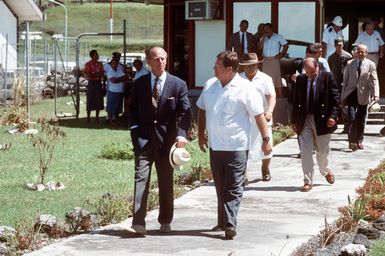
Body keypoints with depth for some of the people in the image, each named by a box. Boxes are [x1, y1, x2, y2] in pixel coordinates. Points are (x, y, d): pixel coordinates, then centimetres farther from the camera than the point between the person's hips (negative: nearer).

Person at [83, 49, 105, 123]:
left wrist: (93, 74, -11)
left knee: (99, 101, 4)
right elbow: (87, 75, -14)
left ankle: (97, 117, 13)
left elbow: (102, 74, 2)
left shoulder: (100, 64, 8)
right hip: (91, 83, -4)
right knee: (90, 101, -1)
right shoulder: (88, 64, -6)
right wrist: (97, 74, -9)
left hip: (98, 83, 4)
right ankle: (88, 117, 8)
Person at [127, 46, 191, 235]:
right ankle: (138, 223, -14)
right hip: (143, 138, 0)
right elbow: (132, 109, 14)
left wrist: (181, 135, -17)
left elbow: (184, 112, -4)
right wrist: (135, 128, -1)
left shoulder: (178, 85, 0)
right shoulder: (139, 83, 6)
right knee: (141, 178, -10)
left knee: (166, 182, 9)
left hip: (166, 139, 0)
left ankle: (165, 222, 21)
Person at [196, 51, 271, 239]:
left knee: (233, 188, -5)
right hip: (215, 146, 6)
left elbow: (259, 115, -9)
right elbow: (202, 110, 18)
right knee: (220, 187, 15)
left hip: (236, 147, -6)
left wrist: (266, 140, -10)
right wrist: (201, 134, 17)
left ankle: (230, 225, -8)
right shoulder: (210, 85, 7)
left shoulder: (245, 89, -11)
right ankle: (223, 221, 26)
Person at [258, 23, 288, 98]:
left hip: (274, 59, -4)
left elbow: (286, 45, -2)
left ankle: (279, 95, -2)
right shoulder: (263, 38, 12)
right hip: (265, 60, 4)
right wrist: (264, 37, -7)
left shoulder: (278, 37, 0)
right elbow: (259, 47, -2)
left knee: (277, 78, -5)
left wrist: (281, 54, -8)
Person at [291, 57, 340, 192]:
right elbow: (296, 101, 8)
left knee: (322, 150, 12)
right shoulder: (300, 79, 3)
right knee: (305, 152, -3)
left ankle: (326, 171, 41)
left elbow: (335, 97, -6)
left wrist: (333, 116, -15)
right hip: (304, 120, 2)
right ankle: (308, 182, 2)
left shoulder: (327, 77, -5)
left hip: (322, 120, -2)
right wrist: (294, 121, 6)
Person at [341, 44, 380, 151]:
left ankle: (359, 141, 21)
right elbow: (345, 80, 8)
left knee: (361, 120, 9)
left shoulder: (370, 65, 1)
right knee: (352, 118, -11)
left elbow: (374, 81, -4)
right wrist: (343, 96, 5)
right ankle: (352, 141, -9)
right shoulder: (350, 64, 5)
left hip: (363, 95, 0)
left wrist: (376, 94, -18)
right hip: (351, 94, 0)